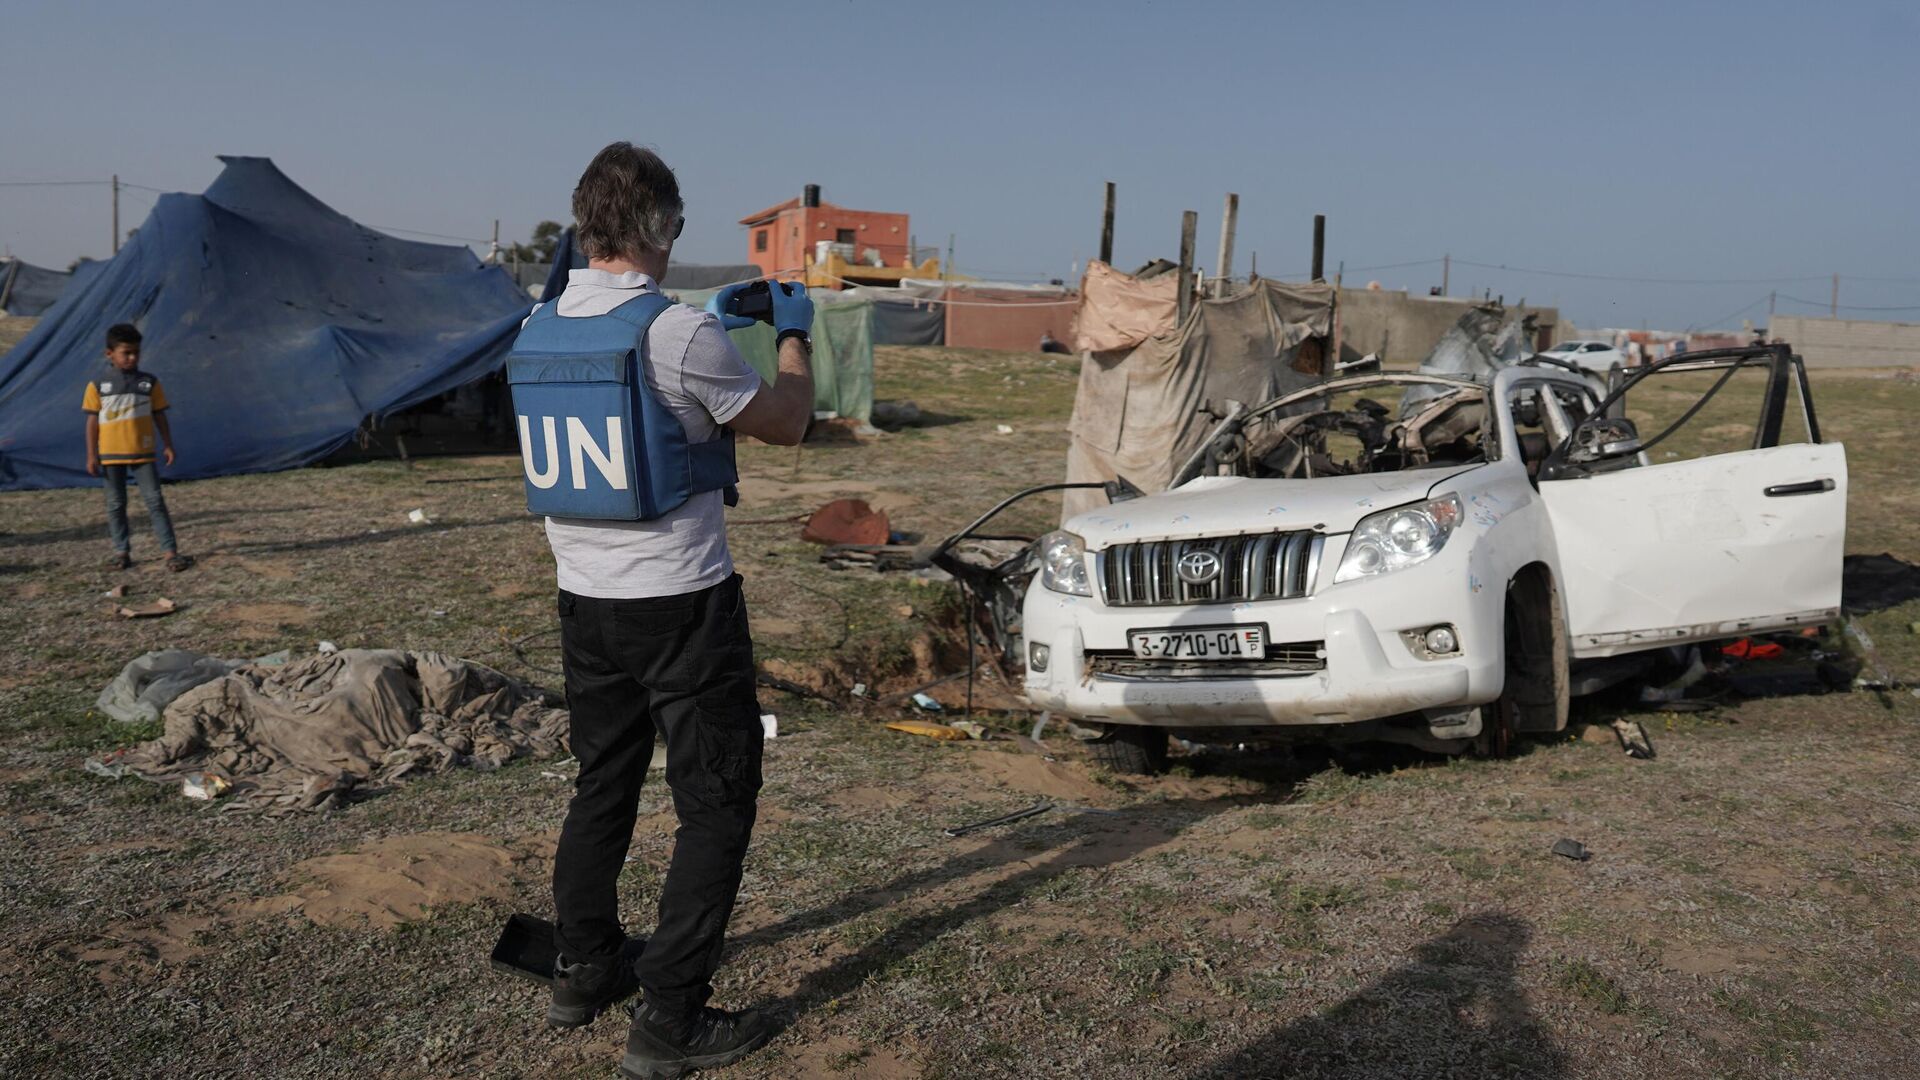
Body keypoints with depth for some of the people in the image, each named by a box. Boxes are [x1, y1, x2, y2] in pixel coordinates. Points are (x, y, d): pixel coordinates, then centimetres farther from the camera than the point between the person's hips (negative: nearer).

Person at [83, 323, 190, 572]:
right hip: (111, 455, 0)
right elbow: (93, 421, 0)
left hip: (143, 452, 0)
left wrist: (167, 445, 2)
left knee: (155, 501, -3)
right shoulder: (98, 385, -1)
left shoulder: (149, 383, 1)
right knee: (116, 504, 8)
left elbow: (159, 416, 7)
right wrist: (92, 455, -2)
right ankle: (122, 552, 18)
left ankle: (170, 551, -4)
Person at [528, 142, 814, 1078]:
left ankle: (582, 972, 33)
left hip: (585, 600, 7)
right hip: (682, 602, -7)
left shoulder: (539, 327, 3)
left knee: (602, 787, 21)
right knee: (716, 805, 3)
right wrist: (793, 334, 12)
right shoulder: (681, 334, -19)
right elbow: (787, 423, -4)